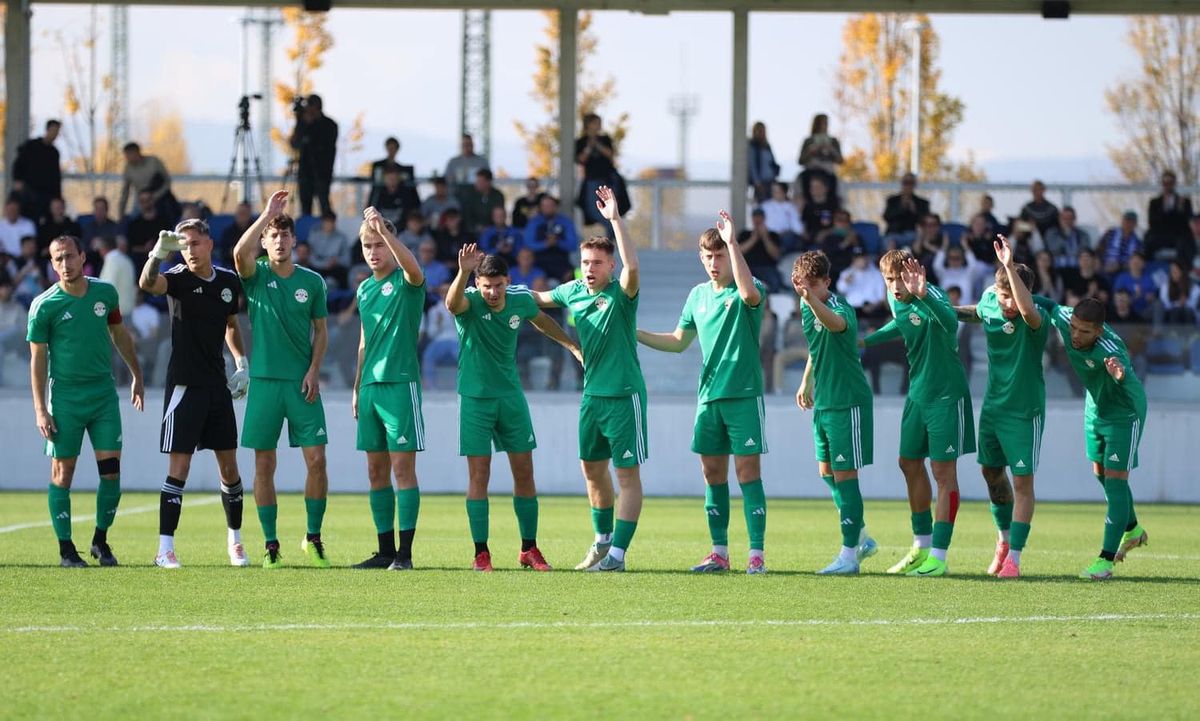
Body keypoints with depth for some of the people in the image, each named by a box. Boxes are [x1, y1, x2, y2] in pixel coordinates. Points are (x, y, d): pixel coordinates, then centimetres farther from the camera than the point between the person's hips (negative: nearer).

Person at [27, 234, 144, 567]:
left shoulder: (105, 293, 3)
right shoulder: (44, 306, -8)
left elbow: (119, 334, 18)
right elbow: (38, 358, -5)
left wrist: (136, 375, 23)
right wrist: (40, 408, -8)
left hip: (104, 393, 3)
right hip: (65, 397, -3)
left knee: (111, 470, -2)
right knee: (62, 472, -2)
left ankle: (101, 540, 13)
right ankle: (66, 549, 6)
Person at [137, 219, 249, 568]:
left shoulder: (229, 281, 7)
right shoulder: (178, 278, -9)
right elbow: (148, 284, -32)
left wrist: (241, 361, 11)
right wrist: (159, 252, -50)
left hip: (218, 384, 5)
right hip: (185, 384, -5)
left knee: (229, 466, 10)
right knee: (179, 466, -8)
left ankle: (235, 539, 26)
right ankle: (165, 549, -6)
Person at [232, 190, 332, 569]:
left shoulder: (312, 282, 6)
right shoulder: (256, 276, 1)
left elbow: (321, 331, 11)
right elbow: (239, 253, -22)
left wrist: (314, 371, -2)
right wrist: (267, 213, -21)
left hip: (302, 382, 1)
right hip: (265, 381, -1)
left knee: (316, 459, -4)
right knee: (264, 464, 0)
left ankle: (313, 538, 9)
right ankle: (271, 544, 7)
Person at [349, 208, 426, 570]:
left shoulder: (405, 282, -5)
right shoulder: (365, 289, 15)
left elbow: (413, 268, -30)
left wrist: (384, 230, -38)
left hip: (400, 384, -7)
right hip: (370, 387, 7)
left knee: (402, 467, -8)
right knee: (376, 472, 7)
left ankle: (404, 552, -8)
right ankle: (385, 550, 12)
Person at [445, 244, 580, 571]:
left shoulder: (521, 300, -3)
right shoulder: (470, 302, -16)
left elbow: (541, 320, 20)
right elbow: (452, 303, -42)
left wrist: (572, 345, 29)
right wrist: (463, 272, -60)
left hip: (511, 395, 4)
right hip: (475, 397, -4)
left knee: (524, 473, 5)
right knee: (478, 476, -5)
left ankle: (529, 550, 16)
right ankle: (481, 553, 1)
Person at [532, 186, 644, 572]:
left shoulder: (621, 293, -12)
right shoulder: (574, 291, 7)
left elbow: (632, 265, -34)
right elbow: (542, 298, 28)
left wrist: (615, 218, -35)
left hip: (624, 394, -8)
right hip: (592, 393, 8)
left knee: (627, 474, -6)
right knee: (592, 468, 16)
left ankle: (617, 554, -8)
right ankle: (602, 541, 32)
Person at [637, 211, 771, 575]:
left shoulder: (746, 291, -6)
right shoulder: (699, 295, 13)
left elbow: (750, 293, -33)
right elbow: (679, 341, 23)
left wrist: (732, 241, -33)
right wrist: (633, 334, 15)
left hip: (744, 395, -6)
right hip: (709, 396, 6)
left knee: (747, 472, -8)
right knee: (713, 475, 7)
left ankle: (757, 554, -6)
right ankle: (719, 553, 13)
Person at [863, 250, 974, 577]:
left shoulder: (932, 297, -22)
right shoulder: (896, 299, 1)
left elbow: (950, 322, -46)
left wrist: (923, 295, -60)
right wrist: (866, 341, 22)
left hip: (946, 396, -8)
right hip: (918, 394, 8)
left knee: (943, 471, -6)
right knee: (910, 464, 14)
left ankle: (939, 556, -3)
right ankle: (921, 547, 27)